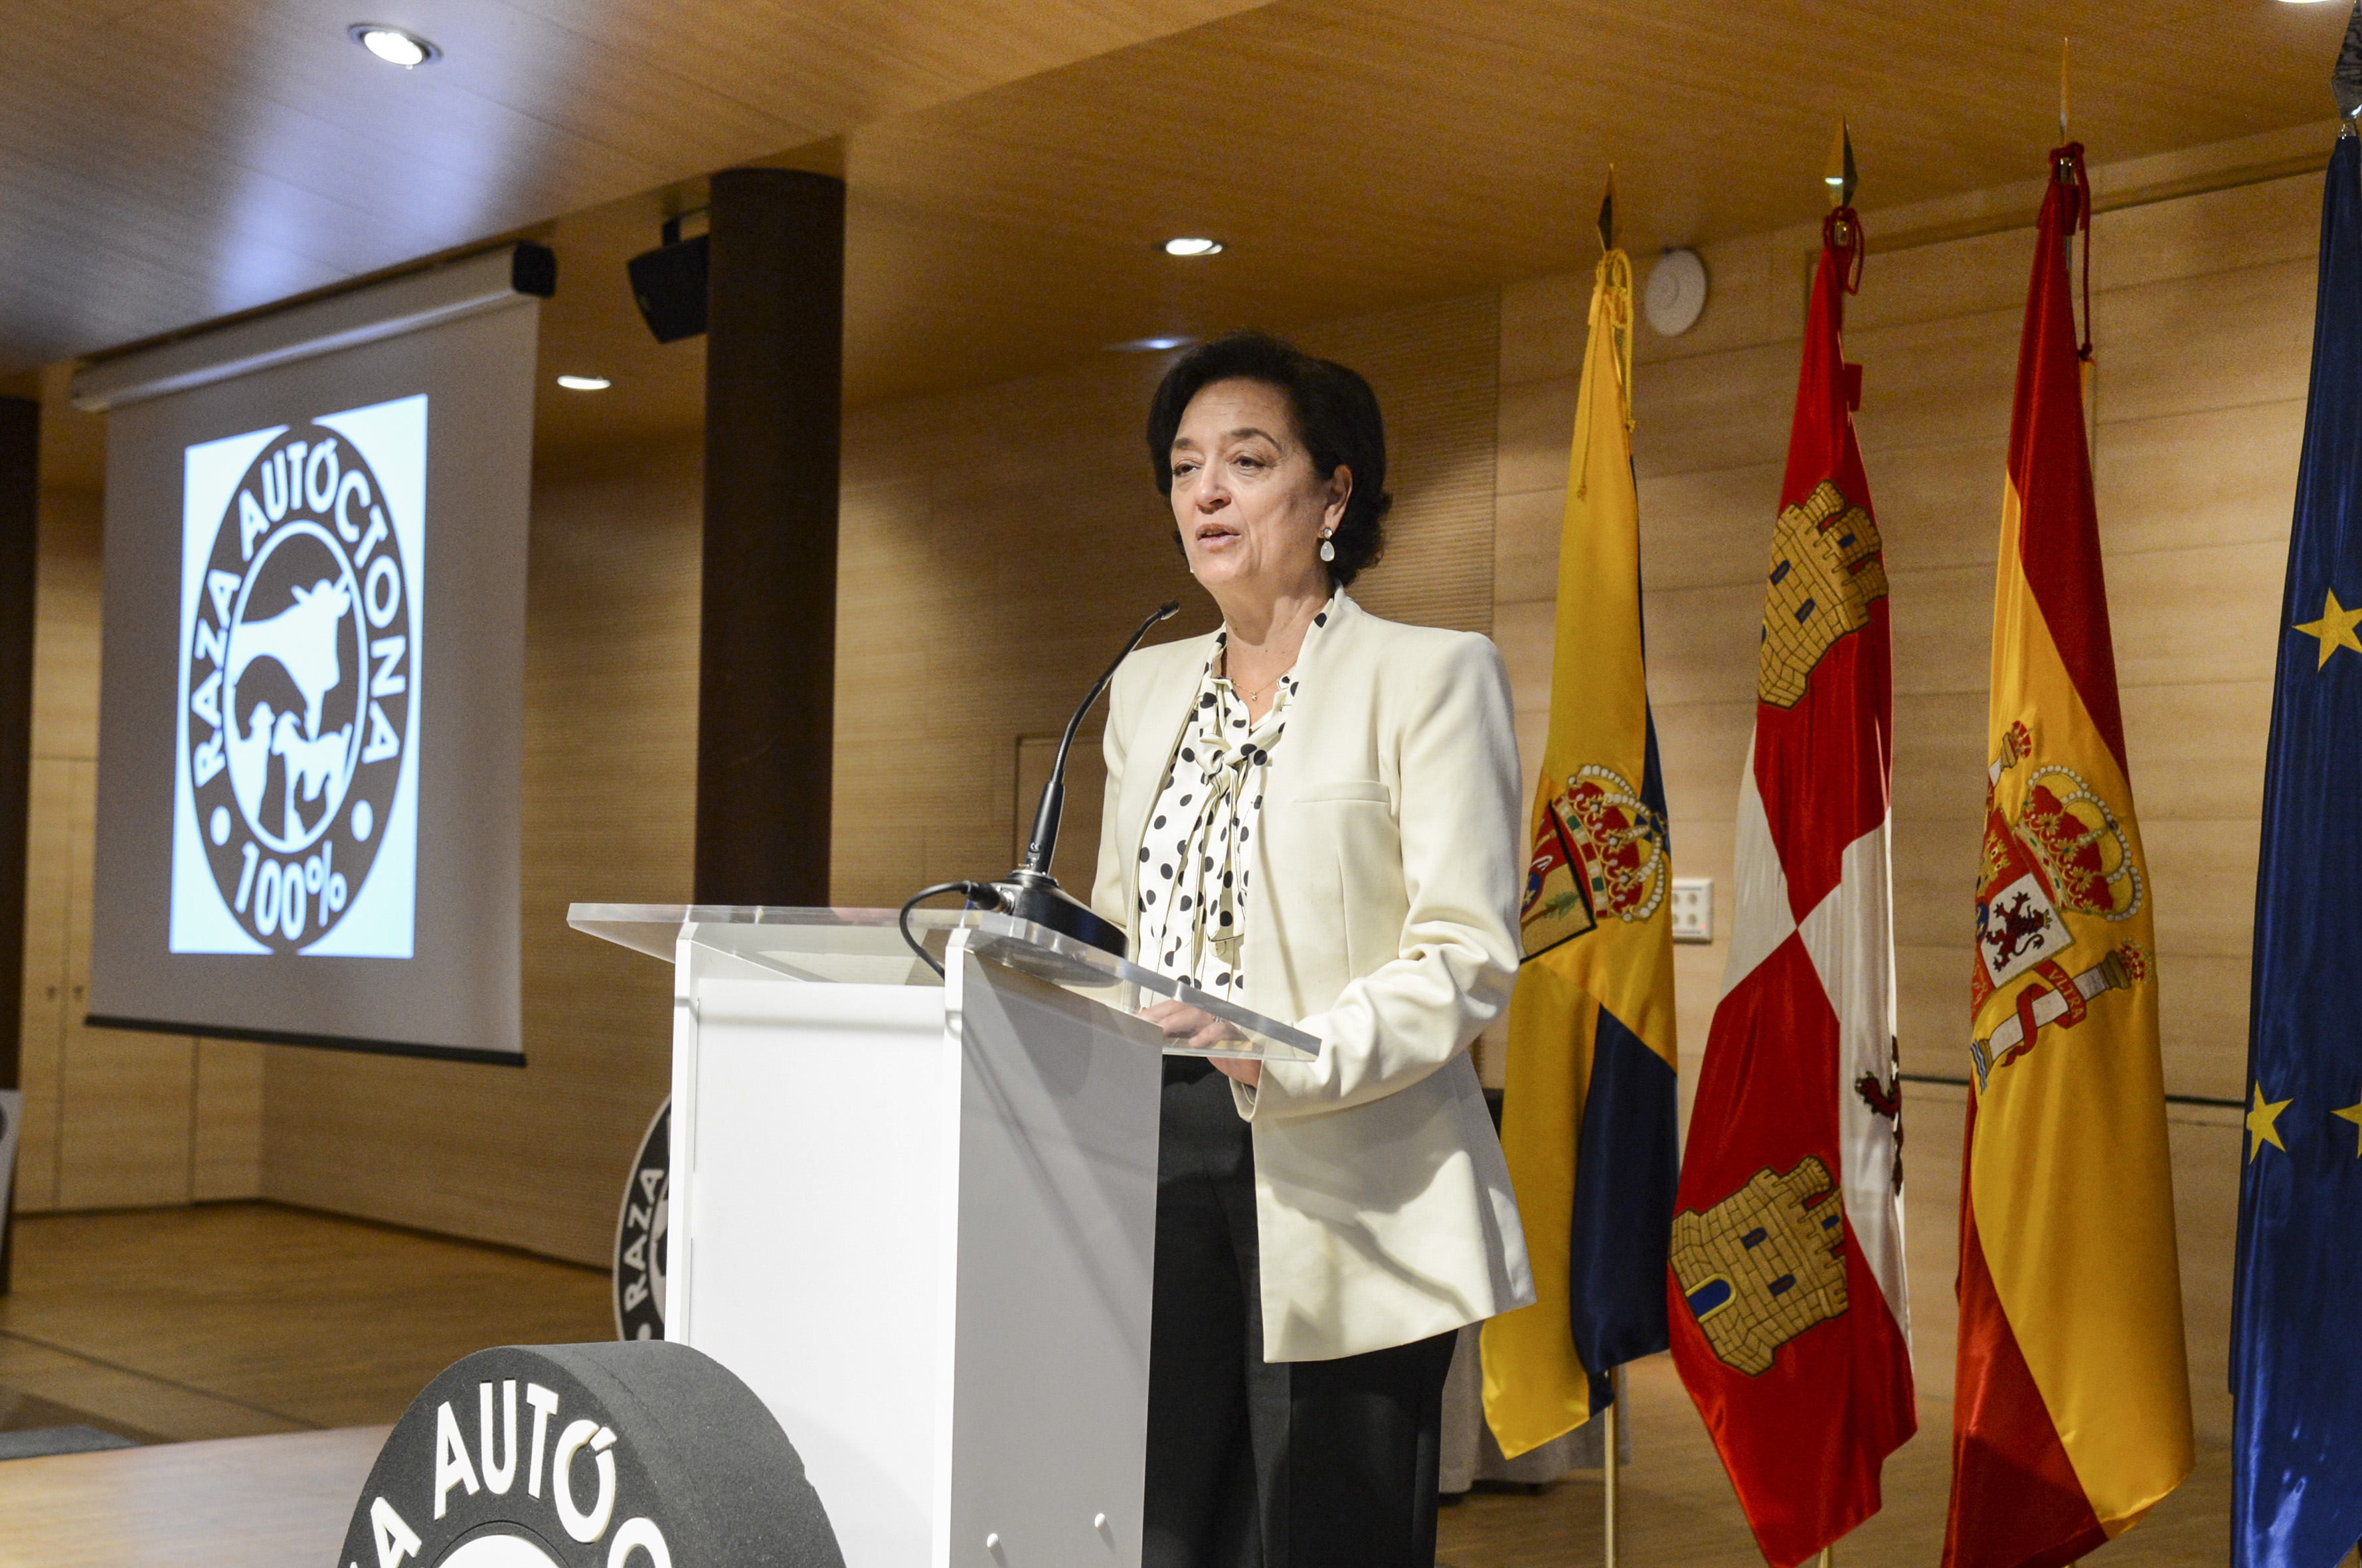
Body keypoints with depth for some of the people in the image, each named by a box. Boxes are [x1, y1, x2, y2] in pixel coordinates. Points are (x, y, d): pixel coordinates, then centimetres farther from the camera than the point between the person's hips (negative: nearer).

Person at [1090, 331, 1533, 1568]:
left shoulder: (1431, 675, -2)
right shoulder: (1148, 686, 18)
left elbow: (1467, 957, -10)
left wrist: (1298, 1058, -25)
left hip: (1339, 1194, -5)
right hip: (1160, 1174, 5)